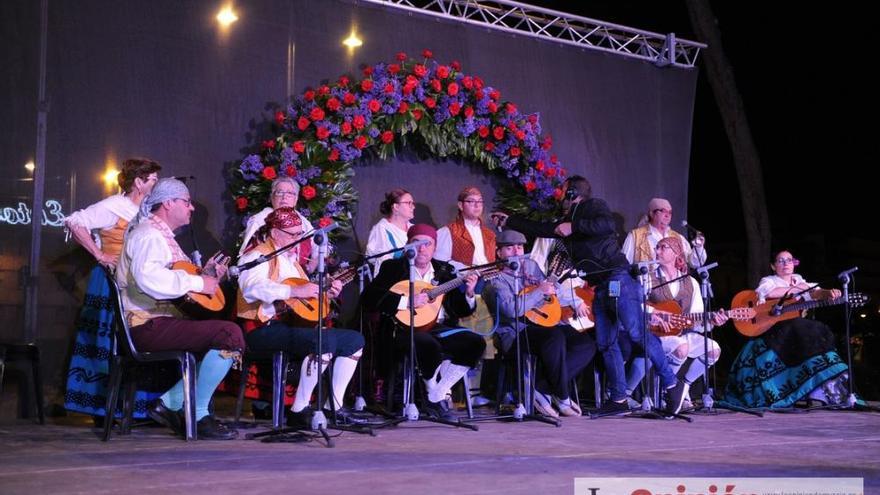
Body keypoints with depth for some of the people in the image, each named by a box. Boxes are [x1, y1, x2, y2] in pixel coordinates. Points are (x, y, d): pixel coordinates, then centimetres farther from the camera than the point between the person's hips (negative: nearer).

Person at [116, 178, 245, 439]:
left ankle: (170, 402, 8)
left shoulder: (163, 236, 26)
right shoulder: (148, 234, -8)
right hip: (148, 323, -11)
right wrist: (198, 282, -21)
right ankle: (199, 416, -15)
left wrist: (205, 275, 13)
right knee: (231, 334, -23)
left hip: (164, 320, 11)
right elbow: (148, 279, -28)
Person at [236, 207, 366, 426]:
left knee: (355, 340, 7)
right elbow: (252, 287, -29)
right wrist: (294, 291, -35)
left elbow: (303, 296, 28)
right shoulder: (258, 255, -7)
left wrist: (326, 294, 9)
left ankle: (334, 406, 7)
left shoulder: (289, 258, 23)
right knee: (325, 340, -33)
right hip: (265, 328, -10)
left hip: (292, 324, 10)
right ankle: (298, 410, -25)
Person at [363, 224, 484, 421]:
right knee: (429, 344, -36)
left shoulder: (444, 270, 17)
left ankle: (435, 399, -10)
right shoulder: (393, 267, 5)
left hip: (440, 328, 5)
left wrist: (468, 294, -7)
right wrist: (406, 301, -18)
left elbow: (460, 310, 15)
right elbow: (369, 297, -11)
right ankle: (439, 401, -9)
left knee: (476, 343, -17)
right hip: (406, 329, -5)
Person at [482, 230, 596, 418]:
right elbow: (512, 309, -21)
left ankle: (542, 388, -16)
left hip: (544, 324, 8)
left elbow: (553, 286, 36)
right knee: (555, 337, -36)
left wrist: (576, 301, 32)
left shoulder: (530, 265, 19)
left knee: (587, 344, -11)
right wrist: (540, 291, -15)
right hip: (515, 334, -8)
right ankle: (562, 398, -21)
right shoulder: (496, 278, -4)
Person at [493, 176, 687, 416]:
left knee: (637, 332, -16)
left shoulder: (594, 206, 0)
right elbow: (543, 229, 36)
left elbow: (607, 224, -20)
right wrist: (509, 221, 41)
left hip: (617, 278, -9)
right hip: (600, 287, 9)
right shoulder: (567, 220, 25)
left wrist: (573, 227, -21)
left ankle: (671, 384, -12)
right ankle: (618, 399, 5)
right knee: (606, 343, 4)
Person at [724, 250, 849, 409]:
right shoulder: (769, 281, 8)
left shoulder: (800, 281, 22)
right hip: (772, 327, -6)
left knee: (821, 333, -20)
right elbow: (767, 292, -17)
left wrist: (828, 293, -18)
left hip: (798, 328, 6)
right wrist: (794, 289, -11)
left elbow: (816, 292, 4)